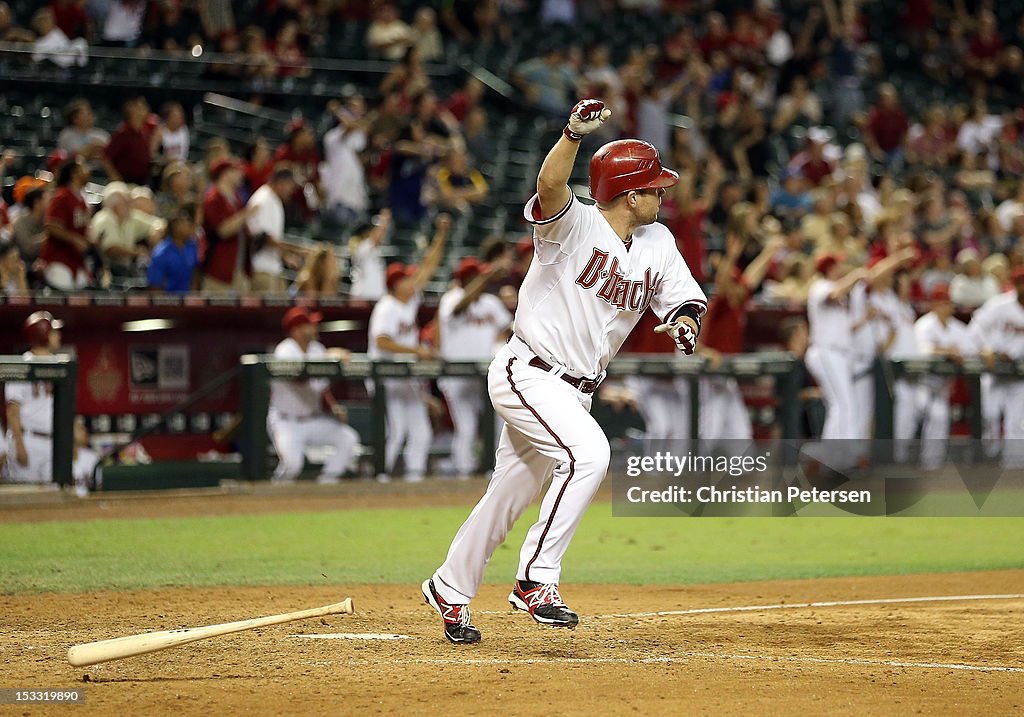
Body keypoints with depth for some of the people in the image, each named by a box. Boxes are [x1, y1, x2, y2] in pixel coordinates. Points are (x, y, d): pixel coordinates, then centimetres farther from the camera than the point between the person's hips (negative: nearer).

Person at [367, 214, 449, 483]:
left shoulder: (411, 299, 9)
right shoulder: (386, 309, -14)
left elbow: (428, 267, 11)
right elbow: (382, 342, -26)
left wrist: (441, 235, 5)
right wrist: (416, 350, -25)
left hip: (408, 379, 8)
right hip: (386, 377, -8)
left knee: (420, 430, 4)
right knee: (395, 430, -14)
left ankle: (414, 475, 6)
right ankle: (382, 477, -9)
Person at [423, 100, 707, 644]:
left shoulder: (657, 244, 6)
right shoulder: (574, 224, -16)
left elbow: (687, 295, 7)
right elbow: (550, 185, -35)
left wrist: (685, 318, -17)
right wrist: (574, 134, -53)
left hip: (575, 389, 8)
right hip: (527, 373, -8)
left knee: (511, 493, 15)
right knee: (588, 452, -28)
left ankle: (449, 589, 33)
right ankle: (535, 580, -22)